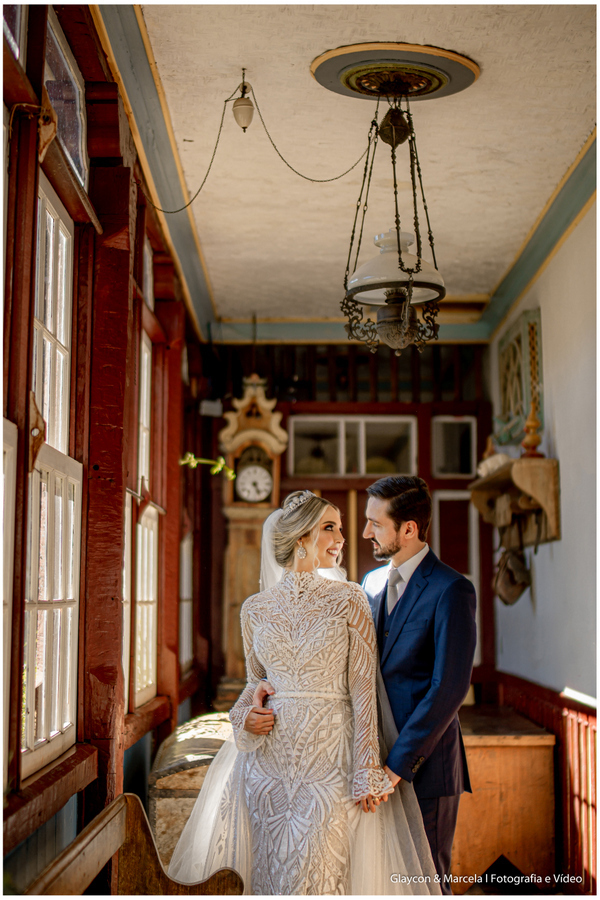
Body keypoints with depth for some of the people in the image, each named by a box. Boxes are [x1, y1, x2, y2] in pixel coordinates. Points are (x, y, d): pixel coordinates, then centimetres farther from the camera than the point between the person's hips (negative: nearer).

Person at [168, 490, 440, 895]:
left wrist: (367, 773, -10)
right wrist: (247, 713, -4)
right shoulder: (256, 609, 4)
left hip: (330, 755, -3)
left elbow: (363, 688, -6)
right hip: (268, 754, 3)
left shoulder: (348, 600, -3)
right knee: (269, 870, 11)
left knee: (315, 876, -1)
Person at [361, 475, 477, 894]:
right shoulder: (371, 583, 11)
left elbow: (449, 687, -20)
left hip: (425, 763, -7)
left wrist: (399, 763, -22)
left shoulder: (451, 590, -13)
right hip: (376, 757, 7)